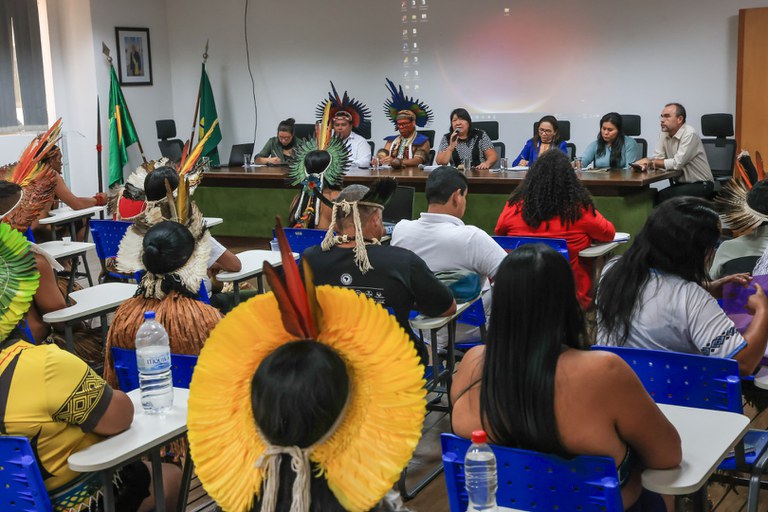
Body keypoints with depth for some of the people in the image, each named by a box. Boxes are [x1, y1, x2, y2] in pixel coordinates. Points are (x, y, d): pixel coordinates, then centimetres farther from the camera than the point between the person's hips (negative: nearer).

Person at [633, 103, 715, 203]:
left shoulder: (689, 134, -18)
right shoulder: (664, 133, 5)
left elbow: (677, 163, -23)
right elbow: (657, 158, -2)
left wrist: (651, 162, -13)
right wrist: (645, 163, -25)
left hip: (701, 184, -6)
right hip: (681, 184, 6)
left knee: (662, 196, -25)